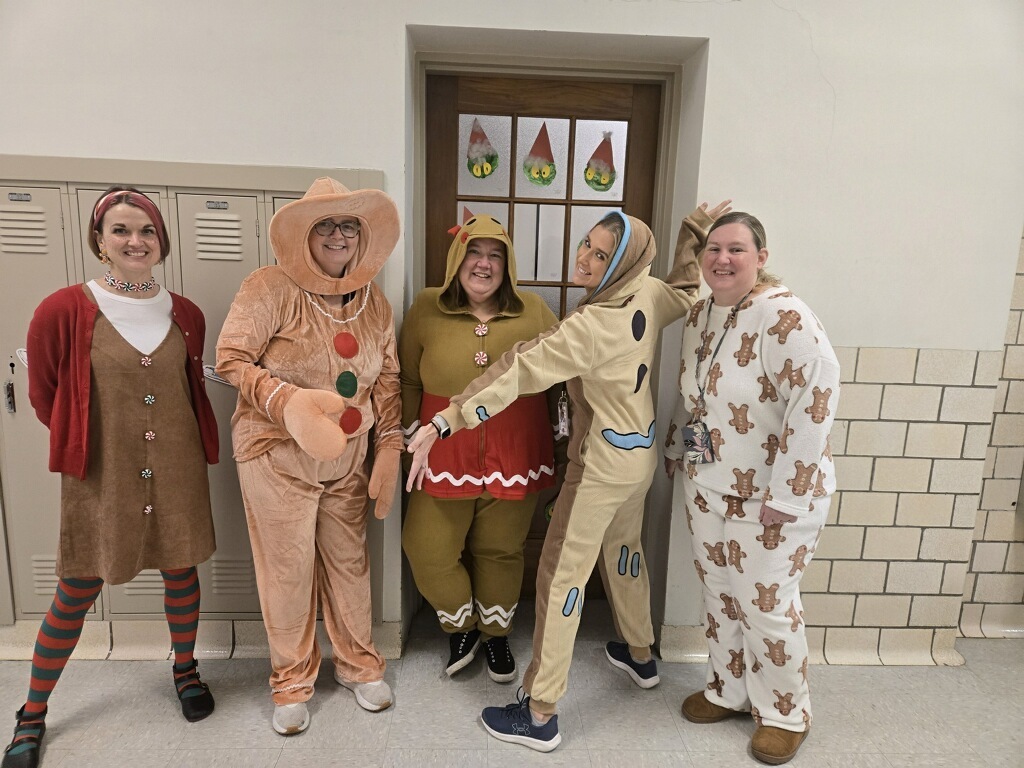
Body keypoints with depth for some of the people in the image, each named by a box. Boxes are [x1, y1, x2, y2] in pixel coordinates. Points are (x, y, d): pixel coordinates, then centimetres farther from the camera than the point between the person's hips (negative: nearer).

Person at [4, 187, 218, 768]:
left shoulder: (185, 315, 0)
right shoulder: (65, 311, -10)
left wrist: (199, 445, 5)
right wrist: (90, 439, 5)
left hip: (176, 471, 3)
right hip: (102, 476, -2)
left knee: (181, 572, 15)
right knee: (78, 592, 10)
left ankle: (186, 670, 41)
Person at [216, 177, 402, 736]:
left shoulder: (375, 302, 4)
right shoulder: (273, 287, -11)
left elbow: (388, 380, 8)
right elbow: (230, 359, -12)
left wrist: (390, 446, 2)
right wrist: (288, 401, -26)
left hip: (348, 459, 4)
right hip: (279, 456, -4)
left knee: (349, 561, 14)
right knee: (288, 569, 8)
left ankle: (357, 663, 37)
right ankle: (292, 679, 31)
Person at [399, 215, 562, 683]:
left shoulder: (533, 311, -2)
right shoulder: (427, 308, -2)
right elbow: (408, 379, 5)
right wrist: (413, 435, 7)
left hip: (514, 455, 0)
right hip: (446, 454, 0)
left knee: (501, 551, 13)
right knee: (428, 550, 4)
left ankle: (496, 634, 40)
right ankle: (462, 626, 34)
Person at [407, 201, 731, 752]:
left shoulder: (593, 325, -28)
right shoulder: (650, 295, -6)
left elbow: (521, 370, -33)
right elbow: (687, 292, 18)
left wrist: (444, 422, -35)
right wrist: (695, 232, 7)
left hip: (602, 464, -9)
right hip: (640, 453, 9)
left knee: (561, 577, 1)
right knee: (624, 551, 27)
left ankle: (539, 715, 14)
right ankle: (640, 656, 50)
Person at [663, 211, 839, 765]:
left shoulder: (784, 318, -21)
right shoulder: (700, 315, 5)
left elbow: (816, 402, -25)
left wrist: (783, 495, -23)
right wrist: (675, 449, 18)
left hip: (769, 495, -7)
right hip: (707, 487, 7)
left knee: (766, 604, 7)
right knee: (719, 594, 18)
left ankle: (785, 714, 32)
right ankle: (728, 689, 40)